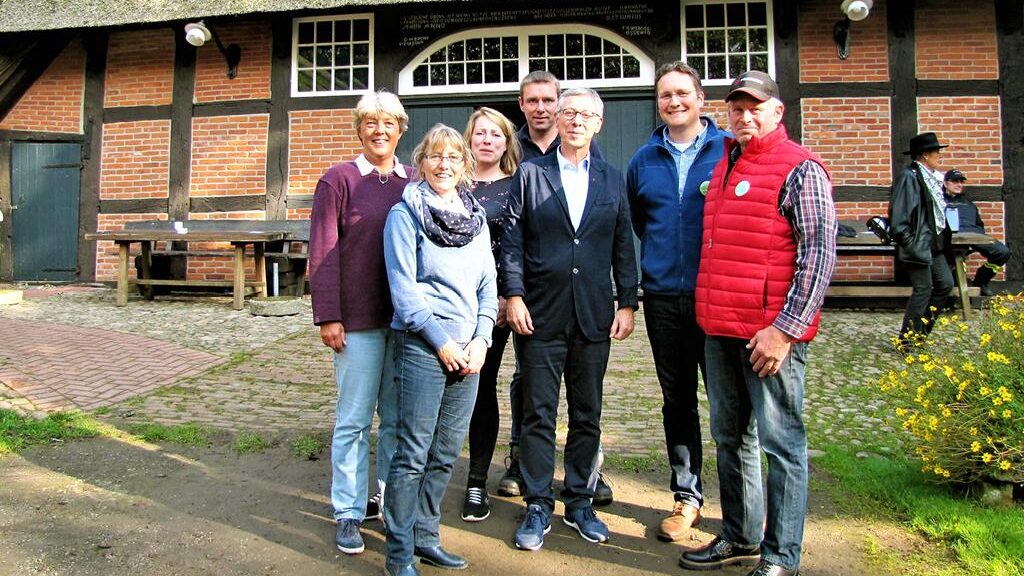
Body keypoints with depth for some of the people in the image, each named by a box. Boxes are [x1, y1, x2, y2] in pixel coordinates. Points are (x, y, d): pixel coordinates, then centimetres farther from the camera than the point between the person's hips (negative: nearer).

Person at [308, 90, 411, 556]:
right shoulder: (339, 179, -1)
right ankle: (349, 513, 18)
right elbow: (323, 251, -5)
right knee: (353, 419, 4)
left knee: (399, 417, 12)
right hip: (358, 317, -3)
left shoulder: (414, 183, 8)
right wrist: (328, 316, -10)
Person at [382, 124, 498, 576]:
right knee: (413, 453, -1)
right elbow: (403, 287, -8)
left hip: (468, 349, 5)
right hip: (422, 346, -5)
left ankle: (425, 536, 27)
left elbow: (487, 285, 12)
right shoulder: (405, 213, -2)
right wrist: (441, 341, -11)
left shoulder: (476, 216, 14)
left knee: (446, 454, 12)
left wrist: (480, 340, 0)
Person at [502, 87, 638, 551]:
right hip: (541, 313, -2)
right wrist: (514, 295, -8)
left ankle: (579, 502, 25)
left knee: (588, 415, 11)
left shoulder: (613, 179, 10)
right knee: (538, 415, 4)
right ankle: (538, 507, 17)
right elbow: (512, 239, 0)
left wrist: (627, 303, 2)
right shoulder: (529, 174, 4)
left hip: (594, 316, 2)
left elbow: (624, 247, 9)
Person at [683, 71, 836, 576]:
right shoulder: (723, 165, 17)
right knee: (730, 437, 16)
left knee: (780, 441, 2)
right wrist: (709, 314, 16)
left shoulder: (799, 168, -6)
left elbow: (819, 252, -13)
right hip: (719, 330, 8)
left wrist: (785, 328, -18)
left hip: (771, 332, -8)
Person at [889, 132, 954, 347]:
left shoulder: (932, 178, 13)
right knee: (923, 289, -6)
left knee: (946, 284, 11)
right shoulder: (908, 176, -14)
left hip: (935, 244, 9)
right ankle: (906, 341, 4)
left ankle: (921, 331, 22)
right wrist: (910, 243, -21)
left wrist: (943, 237, 14)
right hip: (918, 245, -9)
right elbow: (898, 216, -20)